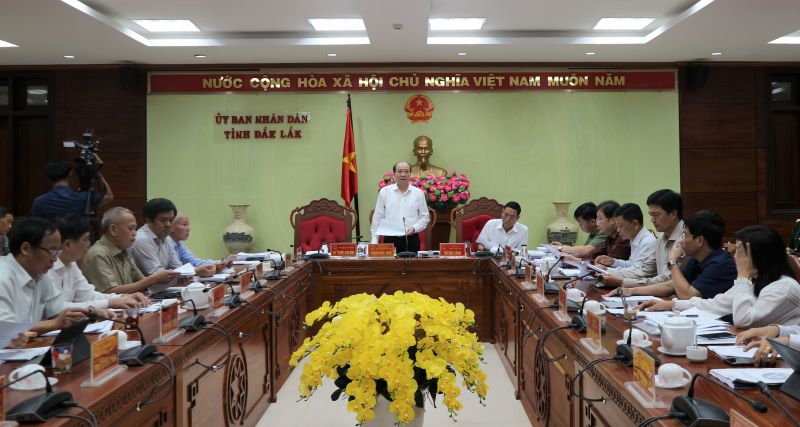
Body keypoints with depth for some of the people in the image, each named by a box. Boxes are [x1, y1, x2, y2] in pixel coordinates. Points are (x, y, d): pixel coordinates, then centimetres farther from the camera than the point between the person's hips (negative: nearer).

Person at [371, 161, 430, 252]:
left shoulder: (418, 193, 6)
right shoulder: (384, 192, 4)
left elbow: (425, 217, 9)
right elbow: (377, 218, 6)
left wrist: (414, 228, -9)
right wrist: (374, 241, 1)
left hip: (411, 239, 1)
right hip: (390, 239, 0)